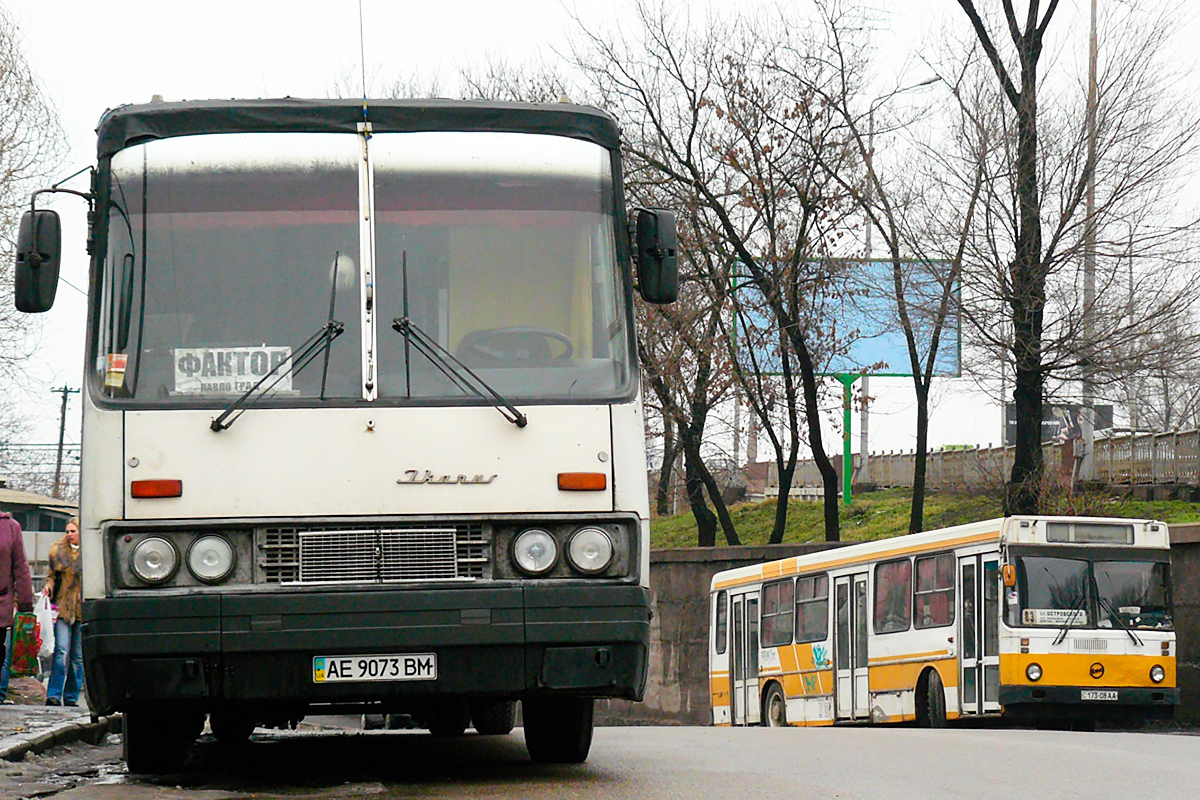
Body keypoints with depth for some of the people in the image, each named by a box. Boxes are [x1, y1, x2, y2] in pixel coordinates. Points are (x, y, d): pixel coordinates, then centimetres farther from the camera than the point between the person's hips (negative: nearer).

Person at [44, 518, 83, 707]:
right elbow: (52, 574, 17)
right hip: (63, 608, 0)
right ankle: (54, 695, -14)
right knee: (61, 651, -12)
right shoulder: (58, 551, 8)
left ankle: (71, 696, 13)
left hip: (83, 609, 0)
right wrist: (49, 585, -4)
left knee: (78, 655, 5)